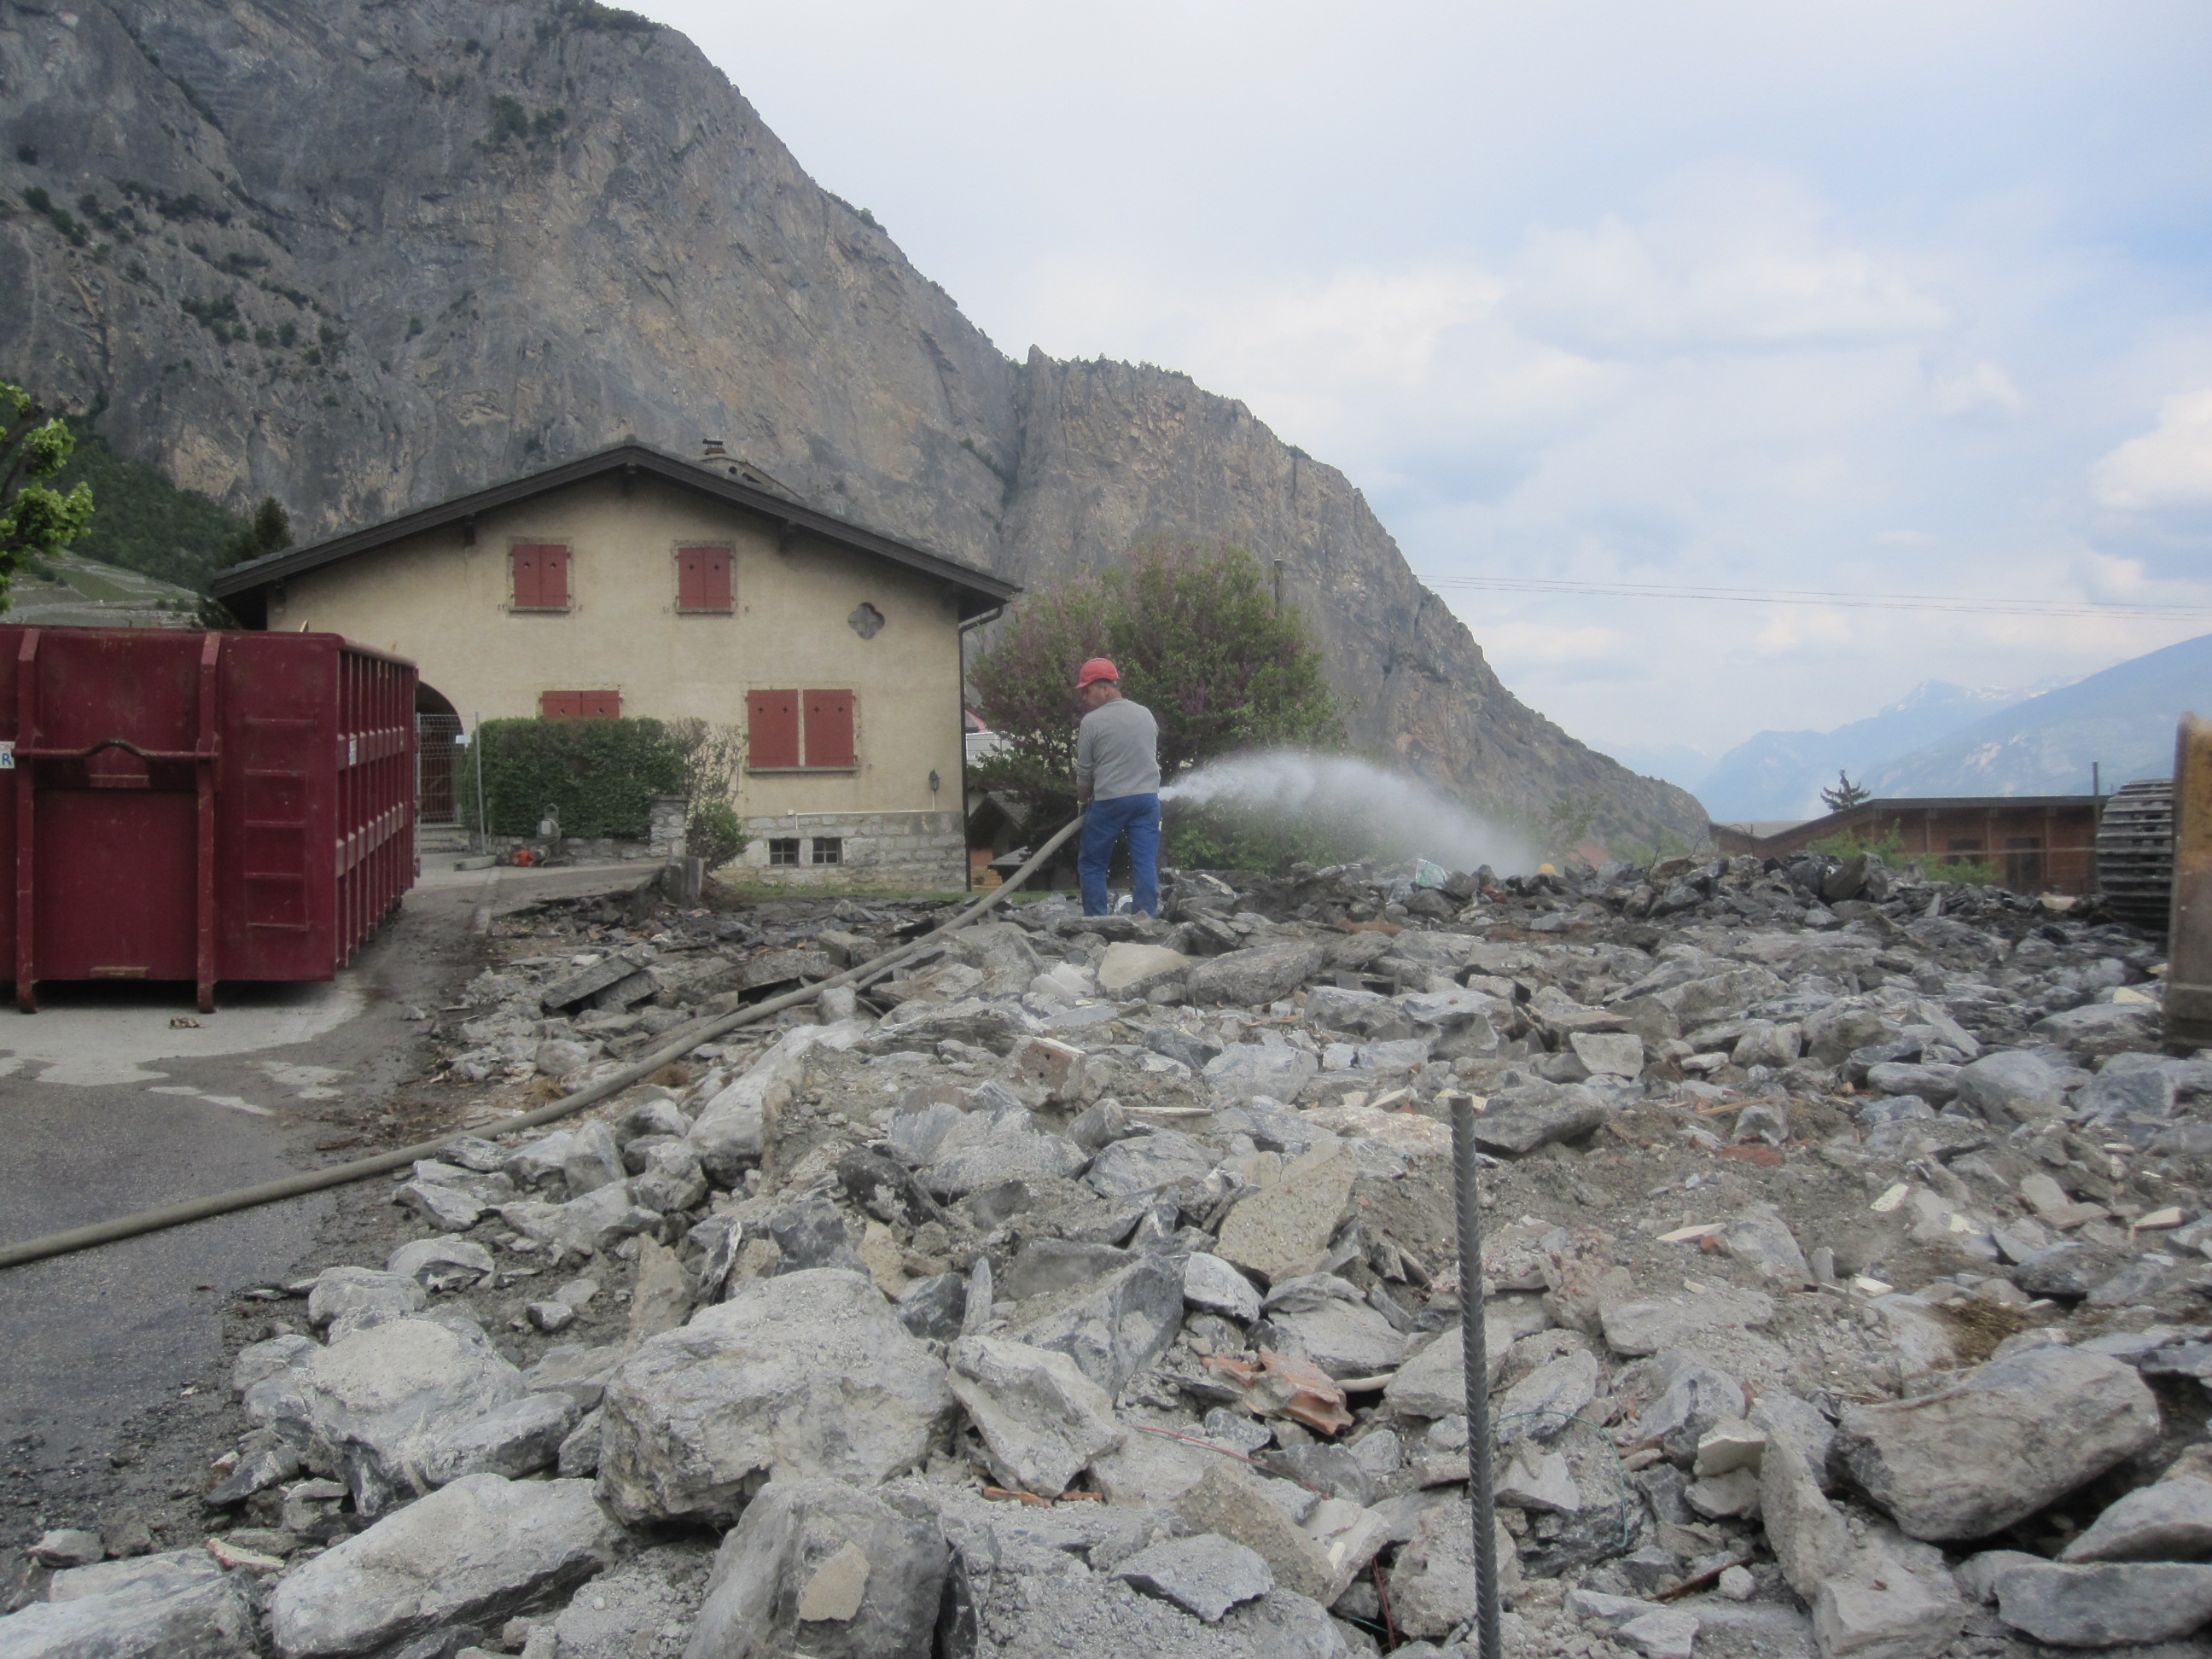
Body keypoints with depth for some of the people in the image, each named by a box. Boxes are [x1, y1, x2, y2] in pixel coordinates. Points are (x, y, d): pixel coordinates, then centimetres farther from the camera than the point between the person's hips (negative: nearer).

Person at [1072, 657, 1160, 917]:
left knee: (1092, 864, 8)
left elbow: (1084, 772, -1)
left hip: (1109, 801, -4)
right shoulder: (1146, 715, 8)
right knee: (1146, 864, 5)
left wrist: (1083, 801, 15)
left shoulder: (1091, 723, -7)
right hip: (1148, 797, 4)